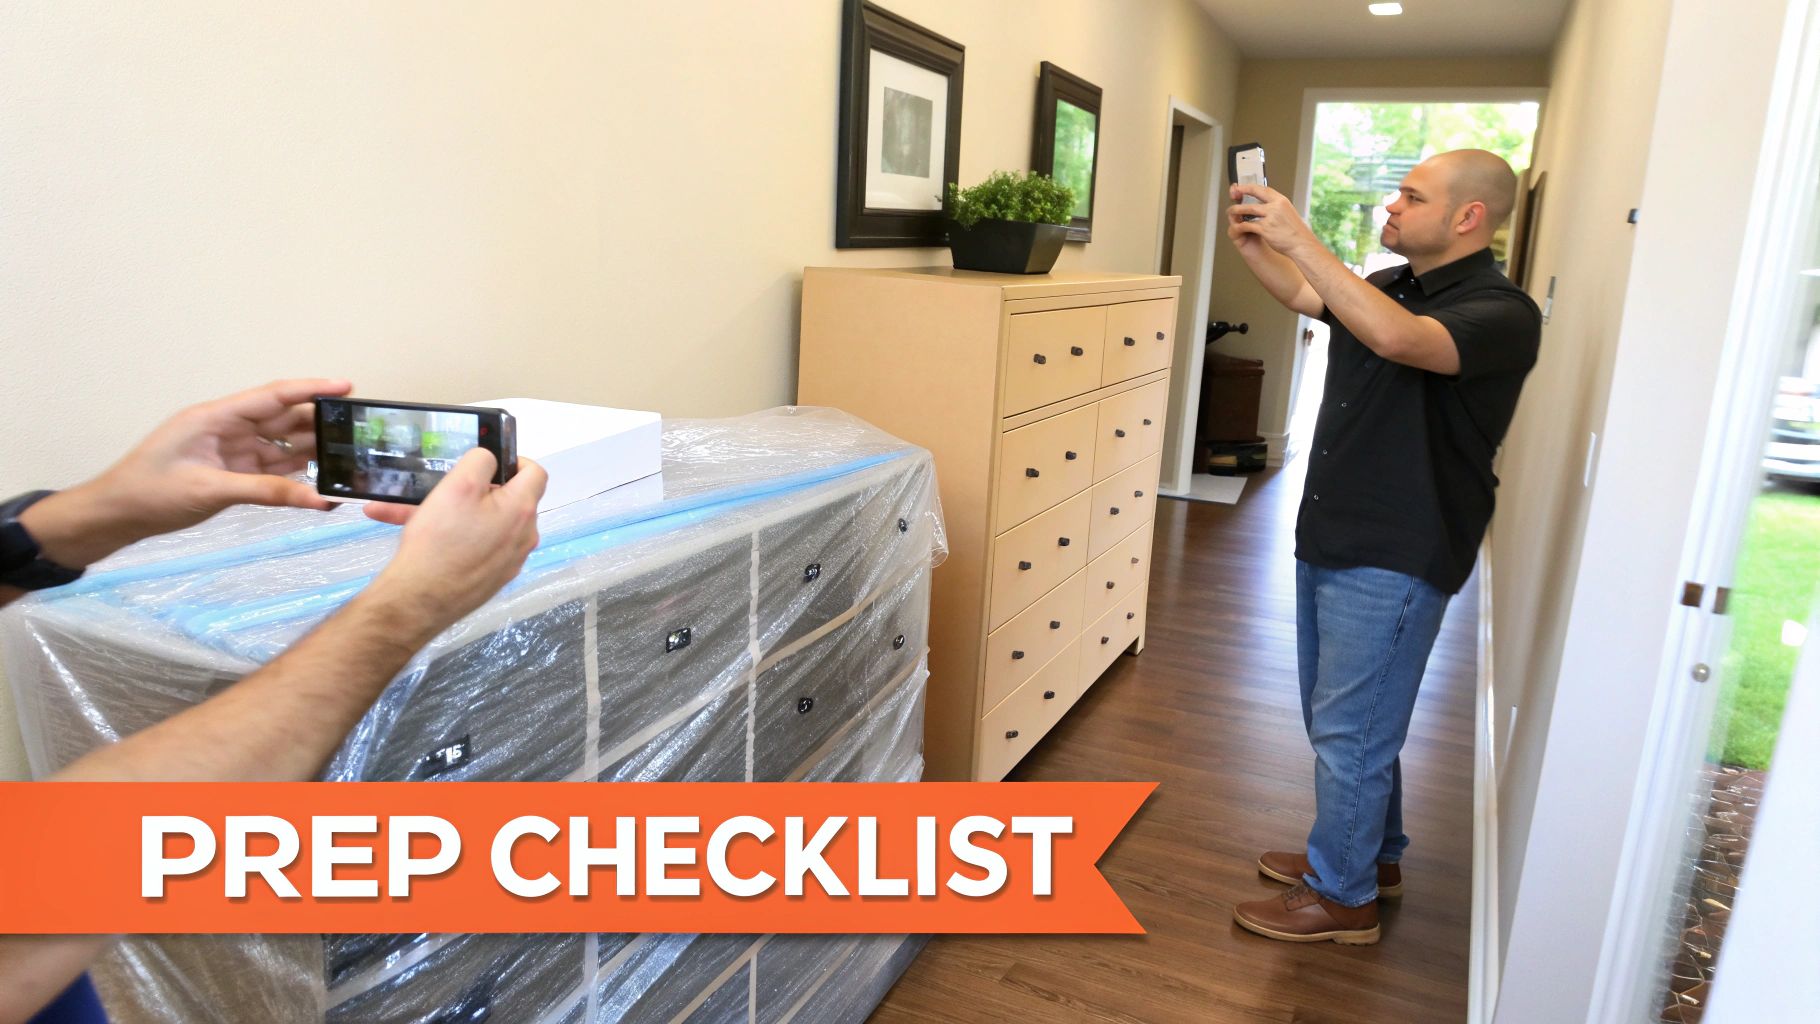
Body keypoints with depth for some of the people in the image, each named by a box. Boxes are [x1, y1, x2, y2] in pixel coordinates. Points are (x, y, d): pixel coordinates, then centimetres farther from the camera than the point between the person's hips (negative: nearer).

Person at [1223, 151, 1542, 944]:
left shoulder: (1500, 313, -17)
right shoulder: (1390, 286, 9)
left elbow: (1398, 339, -36)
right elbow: (1301, 294, 21)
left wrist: (1298, 238, -34)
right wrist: (1248, 239, 3)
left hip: (1393, 560, -9)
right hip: (1329, 540, 9)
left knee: (1349, 730, 1)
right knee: (1337, 716, 20)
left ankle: (1342, 896, 20)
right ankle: (1373, 854, 40)